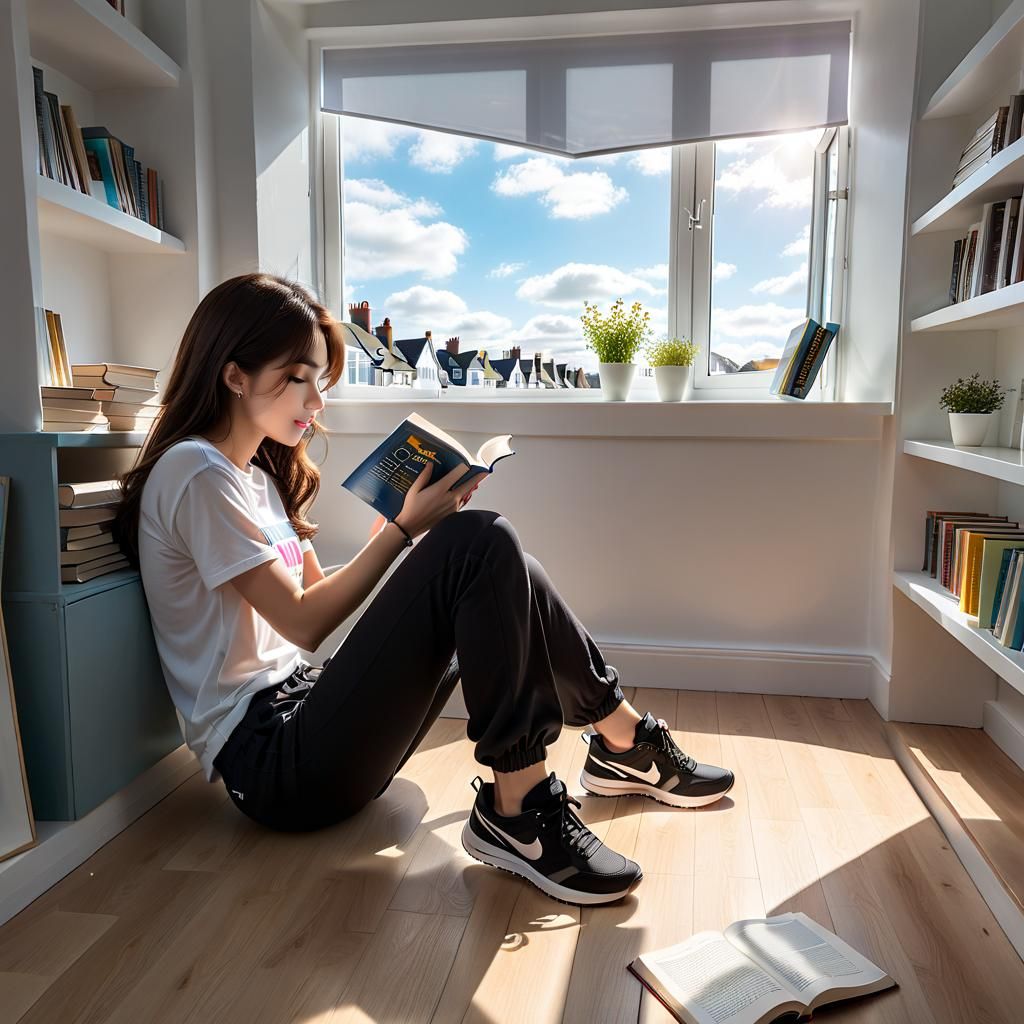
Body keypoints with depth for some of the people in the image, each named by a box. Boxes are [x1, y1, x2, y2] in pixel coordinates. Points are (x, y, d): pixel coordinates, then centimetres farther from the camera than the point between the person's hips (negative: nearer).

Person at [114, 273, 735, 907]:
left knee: (486, 579, 4)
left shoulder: (259, 473, 17)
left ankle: (619, 745, 7)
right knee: (479, 545, -23)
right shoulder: (194, 472, -12)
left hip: (303, 713, 9)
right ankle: (517, 809, -16)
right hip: (272, 764, -9)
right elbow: (304, 623, -14)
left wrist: (395, 532, 2)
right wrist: (404, 529, -11)